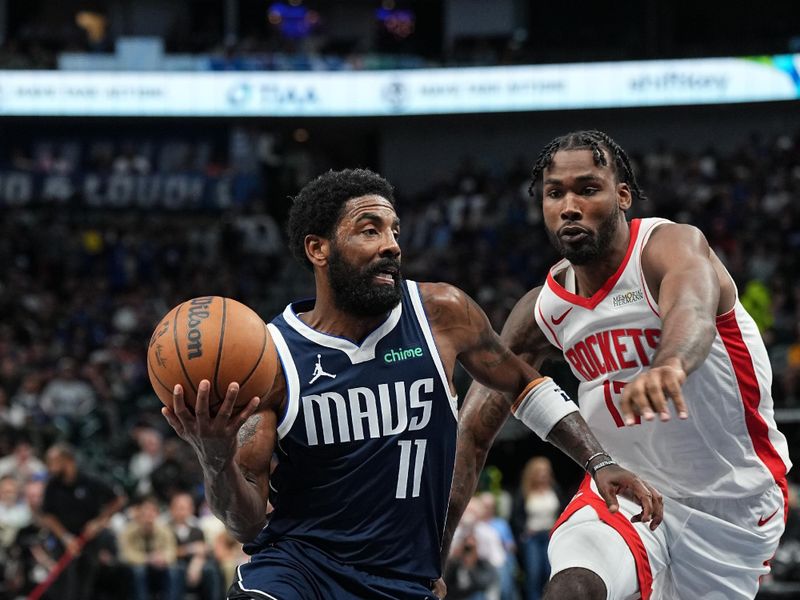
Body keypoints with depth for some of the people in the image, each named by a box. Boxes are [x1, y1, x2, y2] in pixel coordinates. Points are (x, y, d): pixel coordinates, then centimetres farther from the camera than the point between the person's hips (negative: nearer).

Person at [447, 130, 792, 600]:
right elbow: (474, 430, 0)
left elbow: (692, 309, -46)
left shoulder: (671, 246, -21)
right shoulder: (543, 311, -5)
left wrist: (670, 364, -70)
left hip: (734, 502, -3)